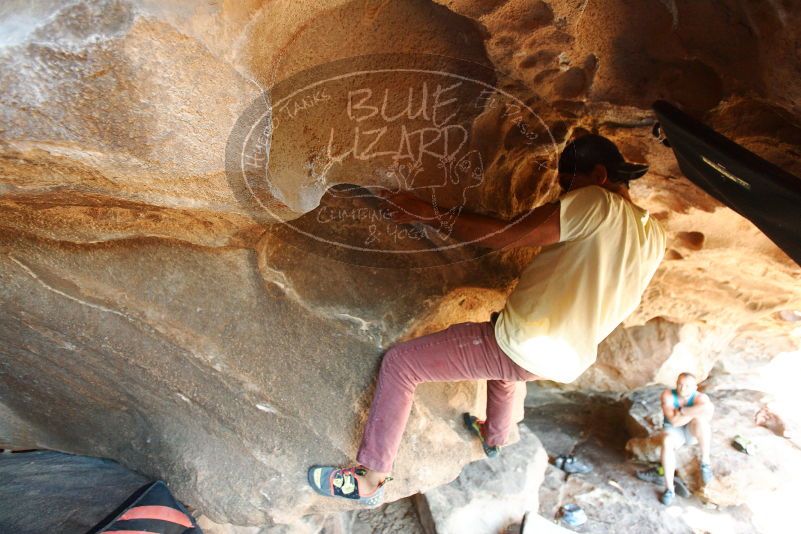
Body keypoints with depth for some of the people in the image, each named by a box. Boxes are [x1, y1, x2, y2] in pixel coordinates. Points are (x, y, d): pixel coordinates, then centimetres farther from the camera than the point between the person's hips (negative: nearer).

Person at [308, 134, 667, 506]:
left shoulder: (597, 202, -13)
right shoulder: (654, 236, 10)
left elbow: (504, 236, -20)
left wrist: (428, 213, -14)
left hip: (523, 346, -9)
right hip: (569, 360, 9)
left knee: (399, 363, -1)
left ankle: (369, 480, 7)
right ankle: (494, 437, 59)